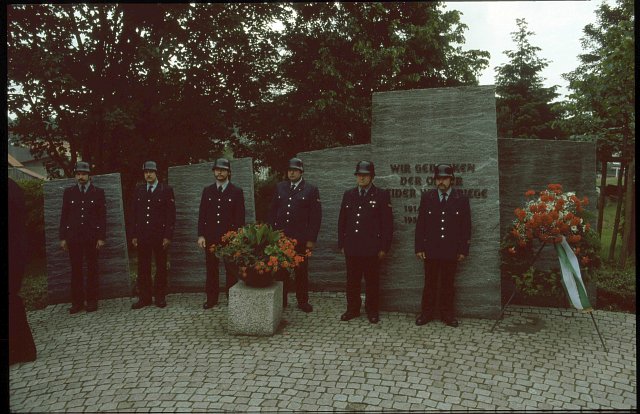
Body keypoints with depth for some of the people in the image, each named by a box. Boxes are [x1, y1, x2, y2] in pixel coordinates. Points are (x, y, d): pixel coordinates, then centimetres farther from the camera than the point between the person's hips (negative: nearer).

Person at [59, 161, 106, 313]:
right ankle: (77, 302, 11)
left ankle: (92, 301, 12)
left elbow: (102, 216, 2)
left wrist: (101, 237, -5)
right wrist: (63, 238, 2)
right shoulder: (69, 192, 9)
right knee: (76, 269, 4)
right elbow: (64, 215, 8)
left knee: (92, 269, 4)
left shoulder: (98, 192, 4)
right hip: (73, 236, 1)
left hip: (92, 236, -1)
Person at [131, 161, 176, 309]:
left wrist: (168, 236, -10)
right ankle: (144, 298, 14)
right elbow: (135, 213, 10)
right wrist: (134, 235, 4)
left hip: (160, 235, -3)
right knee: (143, 268, 5)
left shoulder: (166, 190, 0)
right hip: (142, 235, 3)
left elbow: (171, 215, -4)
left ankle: (160, 297, 15)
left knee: (161, 267, 5)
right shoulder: (138, 190, 10)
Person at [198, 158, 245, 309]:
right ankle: (212, 298, 17)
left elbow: (240, 217, -2)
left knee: (231, 269, 1)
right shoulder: (207, 191, 9)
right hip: (210, 237, 3)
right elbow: (202, 214, 7)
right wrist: (201, 235, -1)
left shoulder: (237, 191, 1)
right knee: (211, 269, 8)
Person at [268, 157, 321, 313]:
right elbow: (272, 211, 12)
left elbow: (316, 216, -3)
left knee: (301, 271, 8)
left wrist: (311, 239, -7)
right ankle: (281, 299, 20)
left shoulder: (311, 189, -1)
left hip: (301, 239, -2)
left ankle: (302, 301, 21)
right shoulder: (280, 187, 9)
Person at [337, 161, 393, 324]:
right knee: (352, 280, 10)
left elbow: (387, 223, -3)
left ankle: (372, 311, 20)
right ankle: (352, 309, 23)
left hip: (372, 248, -3)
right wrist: (341, 243, 9)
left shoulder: (381, 195, -1)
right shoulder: (348, 194, 10)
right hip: (351, 247, 3)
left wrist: (384, 248, -6)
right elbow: (342, 221, 13)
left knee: (372, 281, 6)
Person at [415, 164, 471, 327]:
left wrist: (463, 250, -1)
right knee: (430, 283, 7)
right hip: (430, 249, 0)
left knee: (448, 283, 9)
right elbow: (420, 224, 3)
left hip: (451, 251, 0)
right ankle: (427, 313, 18)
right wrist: (419, 247, -2)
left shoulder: (461, 199, 2)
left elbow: (466, 227, 3)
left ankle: (447, 314, 21)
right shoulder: (427, 197, 3)